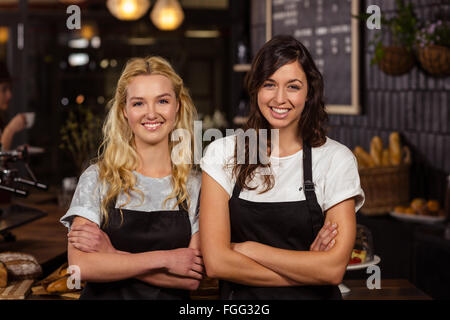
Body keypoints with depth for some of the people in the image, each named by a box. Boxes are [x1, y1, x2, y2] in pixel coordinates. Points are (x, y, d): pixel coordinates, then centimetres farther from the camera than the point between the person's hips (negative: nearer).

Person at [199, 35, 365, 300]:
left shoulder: (336, 159, -1)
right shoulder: (223, 154, 1)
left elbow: (333, 270, -9)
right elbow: (216, 262, -7)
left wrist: (248, 249, -8)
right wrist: (307, 268, -10)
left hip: (315, 297, 0)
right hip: (241, 299, 0)